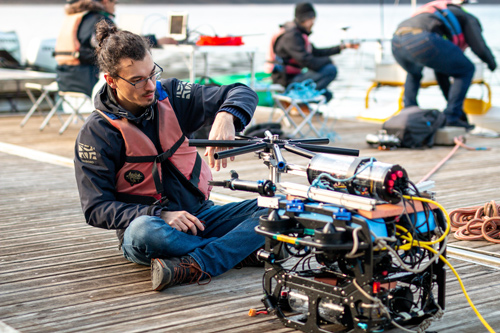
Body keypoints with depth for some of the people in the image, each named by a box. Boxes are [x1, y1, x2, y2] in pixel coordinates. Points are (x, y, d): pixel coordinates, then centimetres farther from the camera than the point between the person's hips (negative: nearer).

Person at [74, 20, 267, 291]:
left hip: (200, 213, 4)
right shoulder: (95, 133, -8)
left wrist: (226, 118, -26)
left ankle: (193, 267, -34)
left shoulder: (169, 95, 1)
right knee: (143, 231, -39)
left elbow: (243, 93, -1)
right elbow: (97, 209, -11)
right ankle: (241, 250, -23)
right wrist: (160, 215, -25)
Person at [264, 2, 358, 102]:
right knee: (331, 70, -21)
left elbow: (316, 52, 22)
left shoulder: (298, 33, 14)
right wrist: (328, 61, -9)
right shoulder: (291, 36, -20)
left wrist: (342, 46, 18)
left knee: (327, 95, 22)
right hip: (287, 80, -11)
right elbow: (308, 62, -27)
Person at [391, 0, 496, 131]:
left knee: (414, 74, 41)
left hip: (397, 42, 8)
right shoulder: (468, 18, 28)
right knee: (466, 70, 13)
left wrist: (454, 103, 52)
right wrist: (491, 62, 33)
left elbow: (441, 74, 47)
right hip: (421, 41, -8)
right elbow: (480, 48, 10)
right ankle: (451, 117, 9)